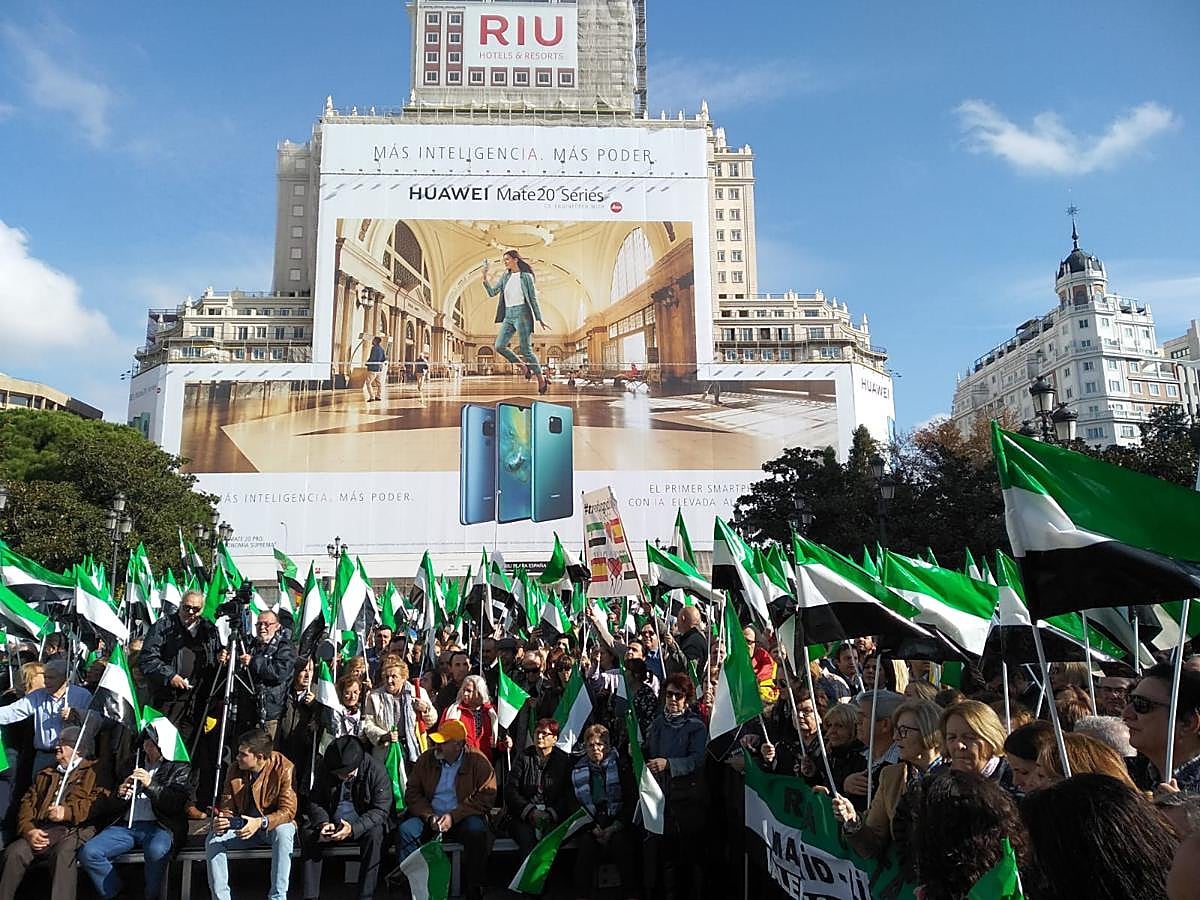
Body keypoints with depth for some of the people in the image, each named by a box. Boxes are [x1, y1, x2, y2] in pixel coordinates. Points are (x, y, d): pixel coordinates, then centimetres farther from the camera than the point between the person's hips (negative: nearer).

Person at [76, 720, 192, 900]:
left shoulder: (179, 769, 9)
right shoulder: (133, 764, 22)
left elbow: (176, 804, -5)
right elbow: (109, 807, 25)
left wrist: (151, 785, -15)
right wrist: (120, 794, 0)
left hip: (158, 826, -5)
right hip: (126, 824, 5)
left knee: (156, 851, -37)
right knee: (87, 852, -19)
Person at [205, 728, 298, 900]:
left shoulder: (284, 768, -19)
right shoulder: (235, 770, -4)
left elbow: (288, 810, -21)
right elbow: (226, 807, 2)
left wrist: (261, 822, -37)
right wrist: (221, 820, -22)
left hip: (275, 826, -5)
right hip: (243, 826, 5)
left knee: (283, 833, -37)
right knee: (213, 840, -19)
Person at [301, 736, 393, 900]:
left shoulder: (376, 771, -18)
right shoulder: (324, 769, -7)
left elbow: (381, 810, -20)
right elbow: (315, 801, 0)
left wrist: (353, 829, -34)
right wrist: (323, 823, -21)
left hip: (364, 825, -3)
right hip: (333, 825, 3)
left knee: (374, 834, -34)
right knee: (308, 833, -23)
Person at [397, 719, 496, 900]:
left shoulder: (478, 761, -7)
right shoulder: (426, 759, 3)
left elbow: (486, 797, -12)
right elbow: (412, 793, 4)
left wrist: (453, 816, -19)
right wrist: (429, 817, -13)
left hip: (463, 819, -3)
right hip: (430, 818, 3)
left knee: (476, 830, -34)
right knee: (406, 829, -24)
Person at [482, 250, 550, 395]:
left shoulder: (526, 277, -1)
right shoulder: (505, 277, 14)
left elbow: (533, 299, 0)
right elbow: (492, 293, 10)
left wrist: (539, 319, -2)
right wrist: (485, 278, -5)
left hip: (521, 313, -6)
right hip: (508, 315, 6)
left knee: (525, 349, -11)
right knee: (499, 346, -6)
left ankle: (541, 379, 0)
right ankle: (523, 366, 11)